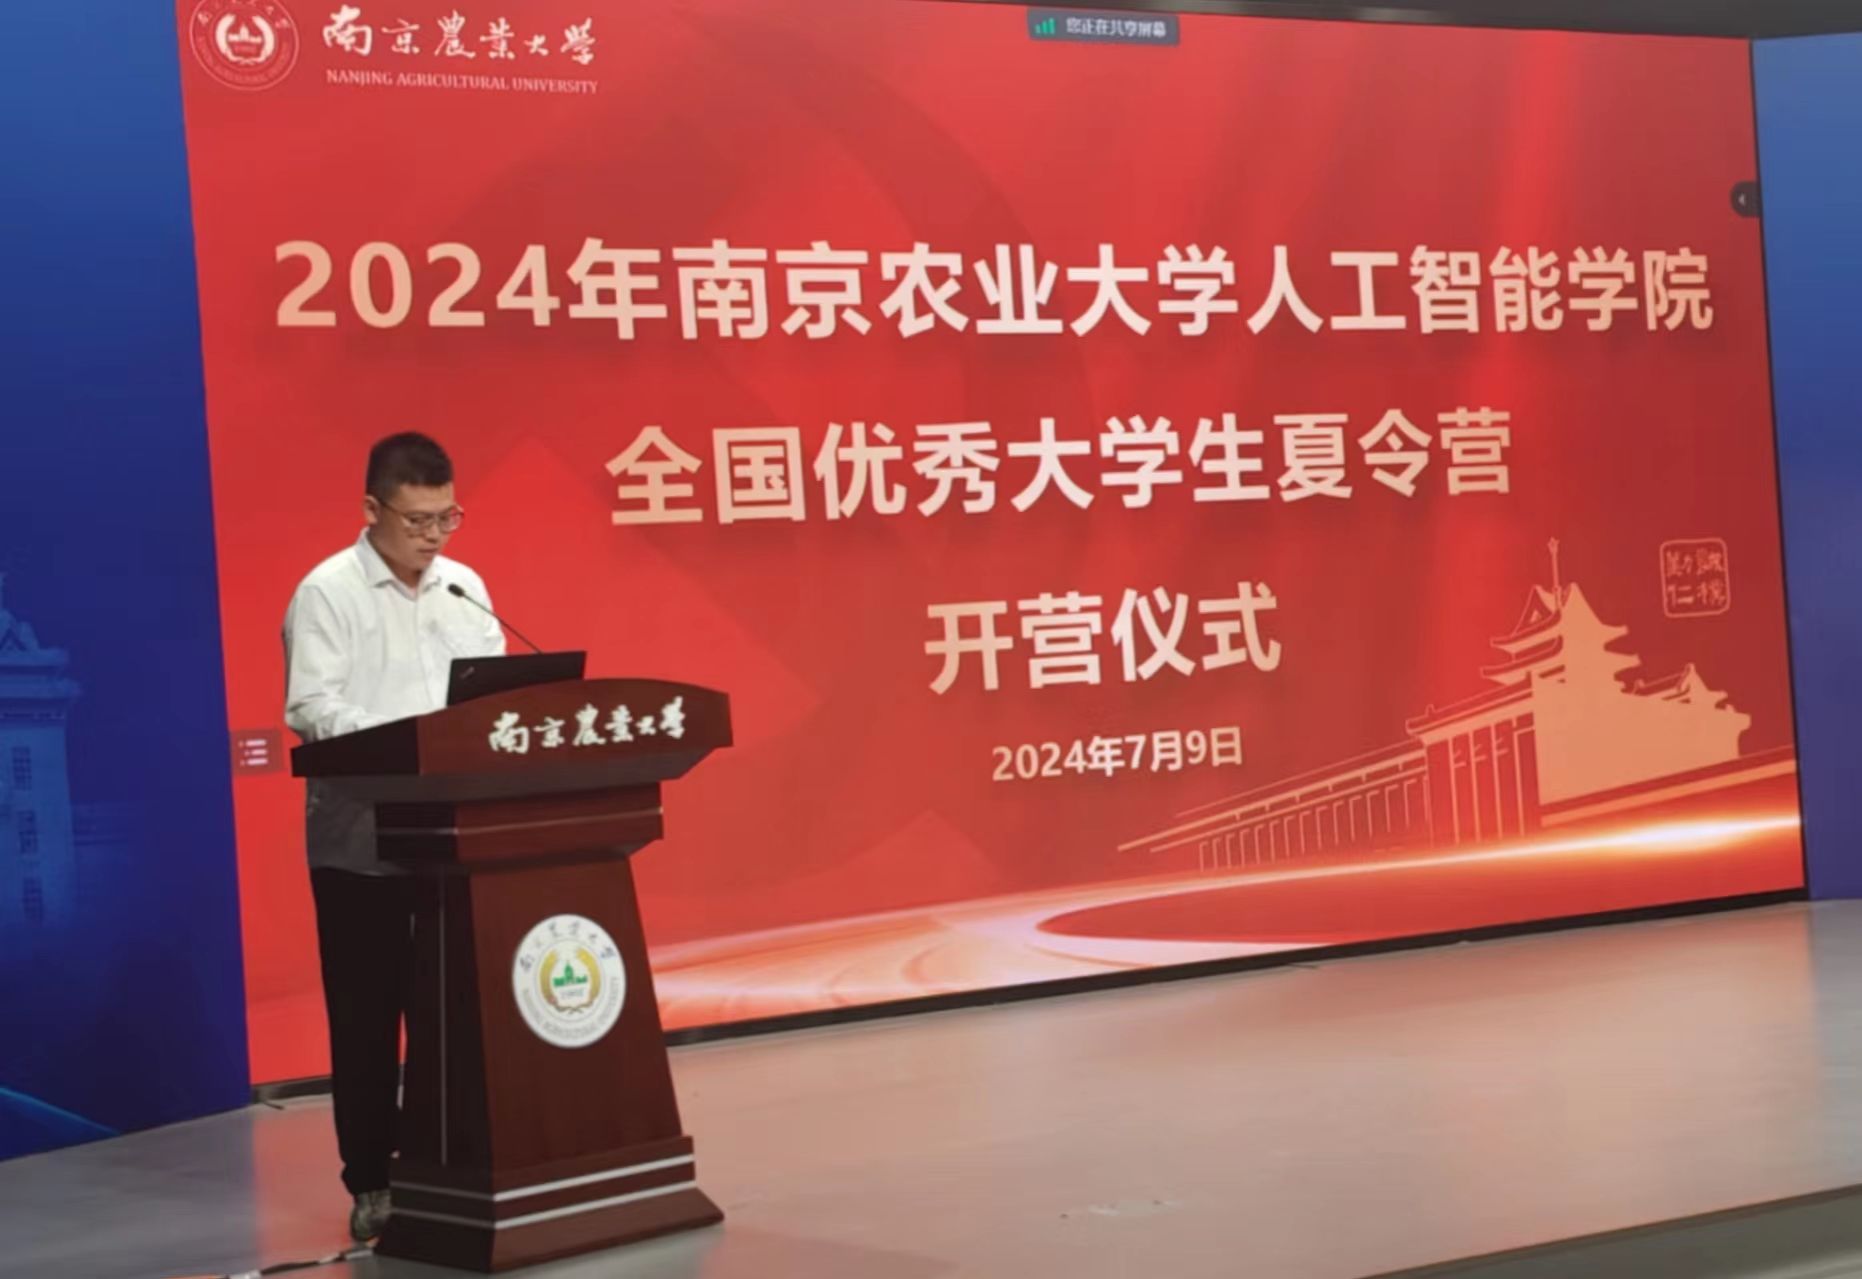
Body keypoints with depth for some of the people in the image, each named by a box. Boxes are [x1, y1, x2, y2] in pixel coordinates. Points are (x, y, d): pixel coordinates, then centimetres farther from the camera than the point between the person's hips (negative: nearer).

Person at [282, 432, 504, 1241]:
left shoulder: (465, 588, 11)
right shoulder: (328, 592, -6)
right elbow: (311, 707, -15)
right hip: (361, 838, -5)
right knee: (367, 1012, 2)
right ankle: (371, 1182, 10)